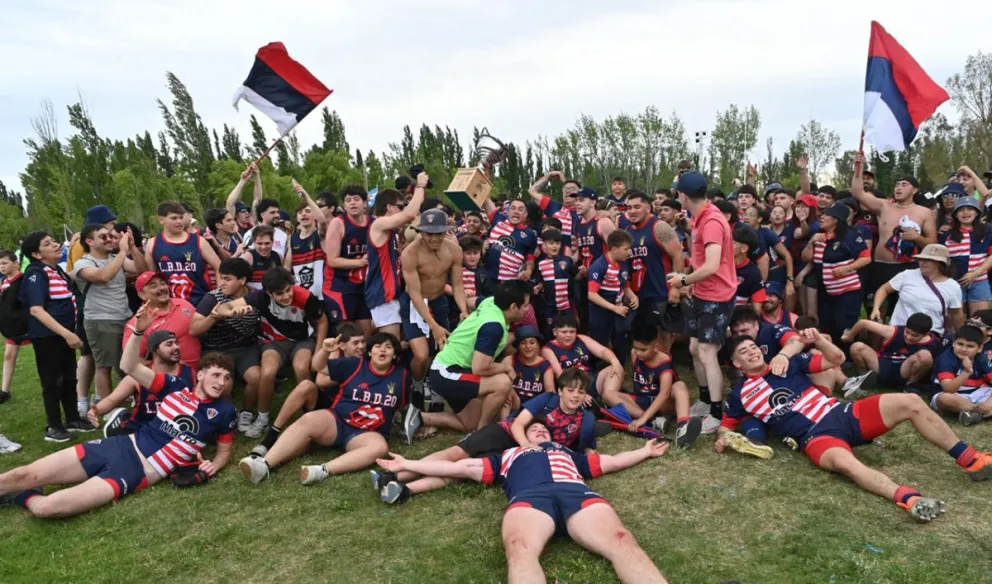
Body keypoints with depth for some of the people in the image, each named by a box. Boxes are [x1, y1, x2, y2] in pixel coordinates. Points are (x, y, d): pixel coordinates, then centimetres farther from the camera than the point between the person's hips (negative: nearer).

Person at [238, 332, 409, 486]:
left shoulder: (401, 376, 5)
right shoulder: (355, 364, 3)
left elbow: (403, 405, 19)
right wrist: (325, 351, -12)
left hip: (367, 434, 0)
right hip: (337, 422, 1)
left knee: (380, 447, -36)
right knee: (309, 419, -31)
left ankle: (324, 470, -49)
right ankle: (264, 464, -43)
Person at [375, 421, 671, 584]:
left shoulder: (568, 453, 44)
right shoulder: (508, 455, 39)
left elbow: (612, 461, 44)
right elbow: (460, 467, 35)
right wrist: (407, 465, 34)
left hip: (577, 492, 1)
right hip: (529, 496, -1)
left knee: (621, 541, -31)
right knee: (520, 549, -38)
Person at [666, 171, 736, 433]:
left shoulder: (712, 221, -24)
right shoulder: (699, 218, 9)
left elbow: (711, 267, -31)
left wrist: (684, 280, -17)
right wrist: (690, 283, 4)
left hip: (716, 297, -10)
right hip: (701, 294, 10)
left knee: (707, 353, -8)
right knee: (694, 349, 16)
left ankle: (717, 414, 1)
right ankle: (704, 401, 31)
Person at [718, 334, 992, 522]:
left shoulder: (787, 364, 14)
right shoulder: (741, 394, 6)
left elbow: (837, 359, 13)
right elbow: (727, 424, 15)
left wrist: (818, 339, -6)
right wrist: (723, 439, -9)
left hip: (842, 413, 5)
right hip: (818, 437, -5)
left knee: (910, 402, -10)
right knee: (844, 462, -41)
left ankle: (970, 459, -3)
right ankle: (908, 498, -60)